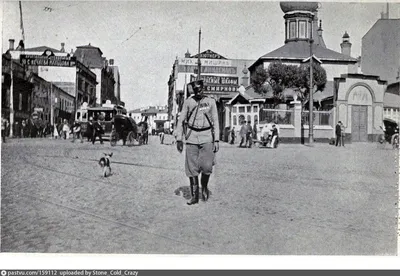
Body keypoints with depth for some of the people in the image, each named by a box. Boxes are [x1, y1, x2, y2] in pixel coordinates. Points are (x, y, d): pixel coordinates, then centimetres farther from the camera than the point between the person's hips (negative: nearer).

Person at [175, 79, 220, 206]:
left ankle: (204, 186, 19)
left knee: (207, 166, -11)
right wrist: (179, 139, 1)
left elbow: (215, 122, 6)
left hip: (207, 137, -1)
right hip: (192, 137, 1)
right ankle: (194, 196, 11)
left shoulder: (211, 102, 5)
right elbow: (181, 121, 8)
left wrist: (216, 140, -2)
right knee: (192, 168, 0)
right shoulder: (188, 102, 6)